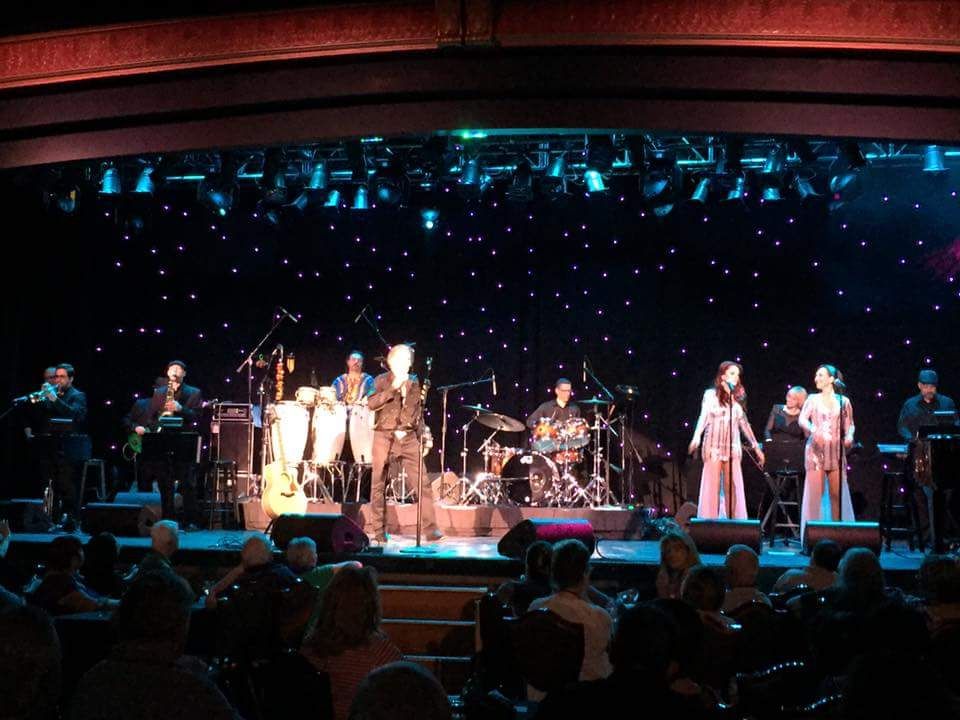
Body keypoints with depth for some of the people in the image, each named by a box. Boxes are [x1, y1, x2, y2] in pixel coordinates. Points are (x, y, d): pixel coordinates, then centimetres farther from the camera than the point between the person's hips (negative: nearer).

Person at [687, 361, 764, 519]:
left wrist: (756, 447, 19)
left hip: (733, 448, 4)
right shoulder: (711, 394, 1)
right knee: (712, 486, -3)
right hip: (714, 447, -4)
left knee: (734, 488, 1)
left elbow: (744, 423, 18)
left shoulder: (738, 397, 13)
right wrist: (696, 438, -26)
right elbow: (704, 417, -10)